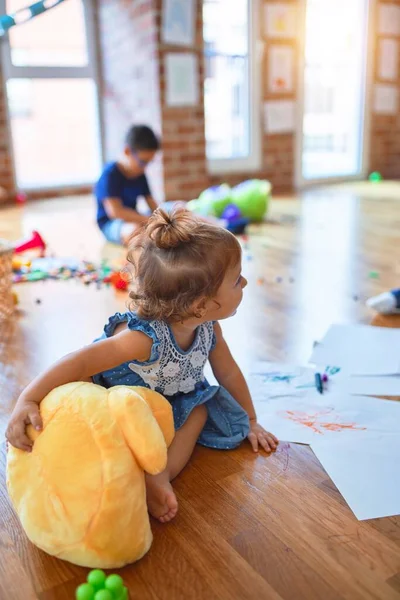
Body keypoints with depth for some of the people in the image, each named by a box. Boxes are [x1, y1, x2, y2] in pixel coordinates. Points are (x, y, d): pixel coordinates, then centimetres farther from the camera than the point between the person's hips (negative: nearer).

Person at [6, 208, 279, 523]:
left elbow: (229, 372, -4)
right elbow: (81, 363, -46)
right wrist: (27, 400, -56)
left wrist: (250, 421, 7)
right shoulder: (145, 336, -42)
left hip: (172, 403, 6)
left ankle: (161, 473, -27)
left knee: (200, 407, -16)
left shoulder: (209, 327, -20)